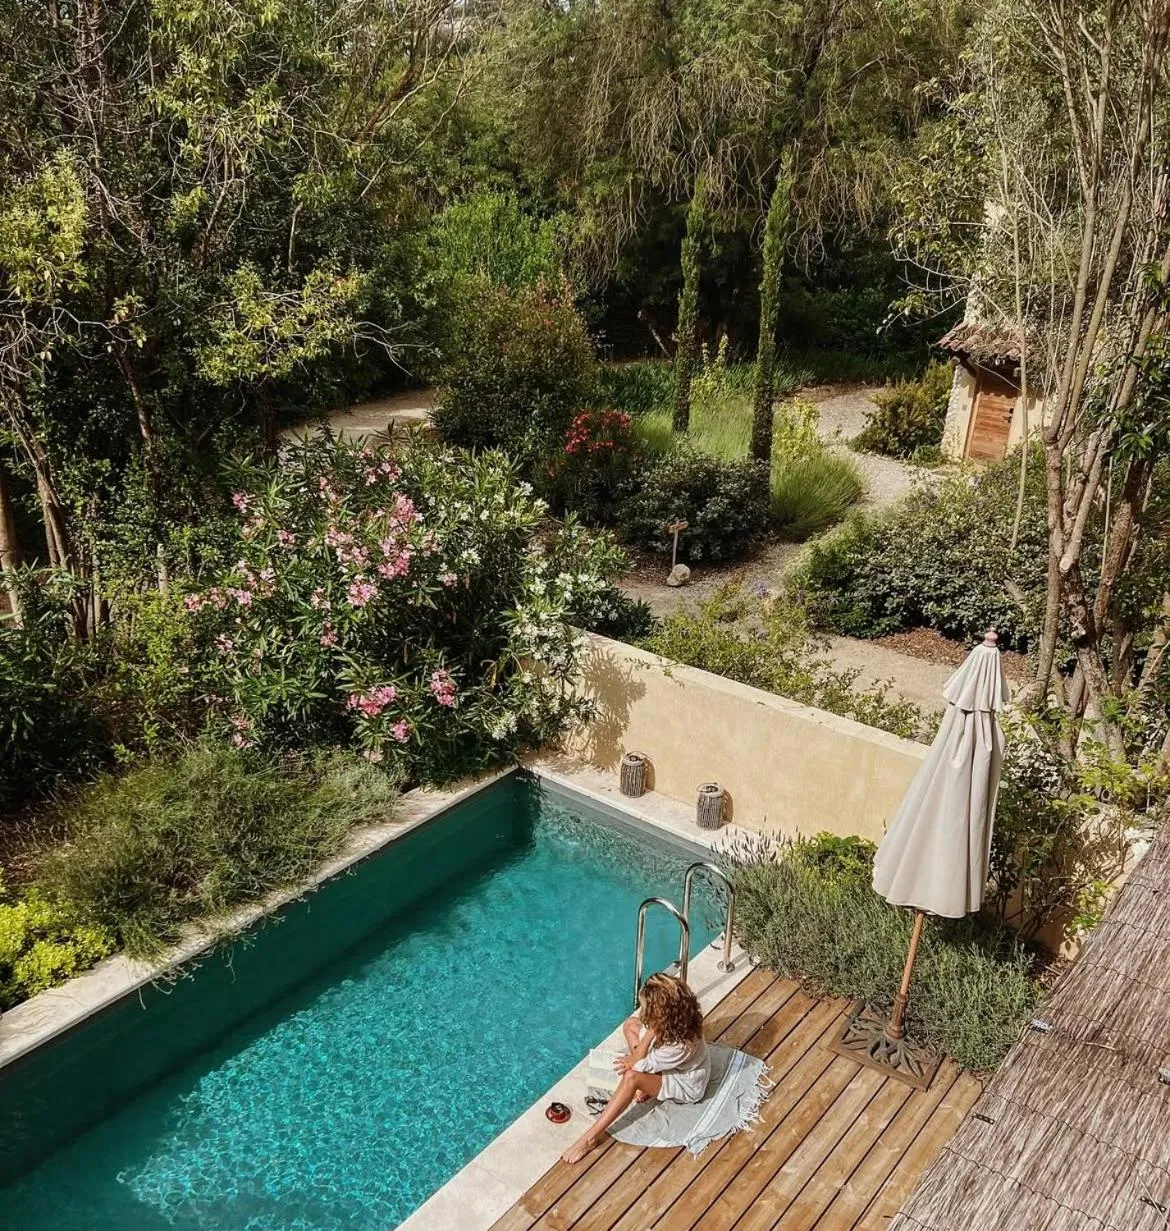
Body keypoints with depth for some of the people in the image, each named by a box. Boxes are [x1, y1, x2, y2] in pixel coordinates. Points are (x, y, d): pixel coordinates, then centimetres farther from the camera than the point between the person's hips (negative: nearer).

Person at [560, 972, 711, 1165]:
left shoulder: (680, 1046, -41)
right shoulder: (669, 1019, -23)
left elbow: (638, 1064, -28)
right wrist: (636, 1060, -18)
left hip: (684, 1084, -8)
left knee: (632, 1077, -31)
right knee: (630, 1024, 5)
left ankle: (591, 1137, -25)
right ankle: (645, 1087, 2)